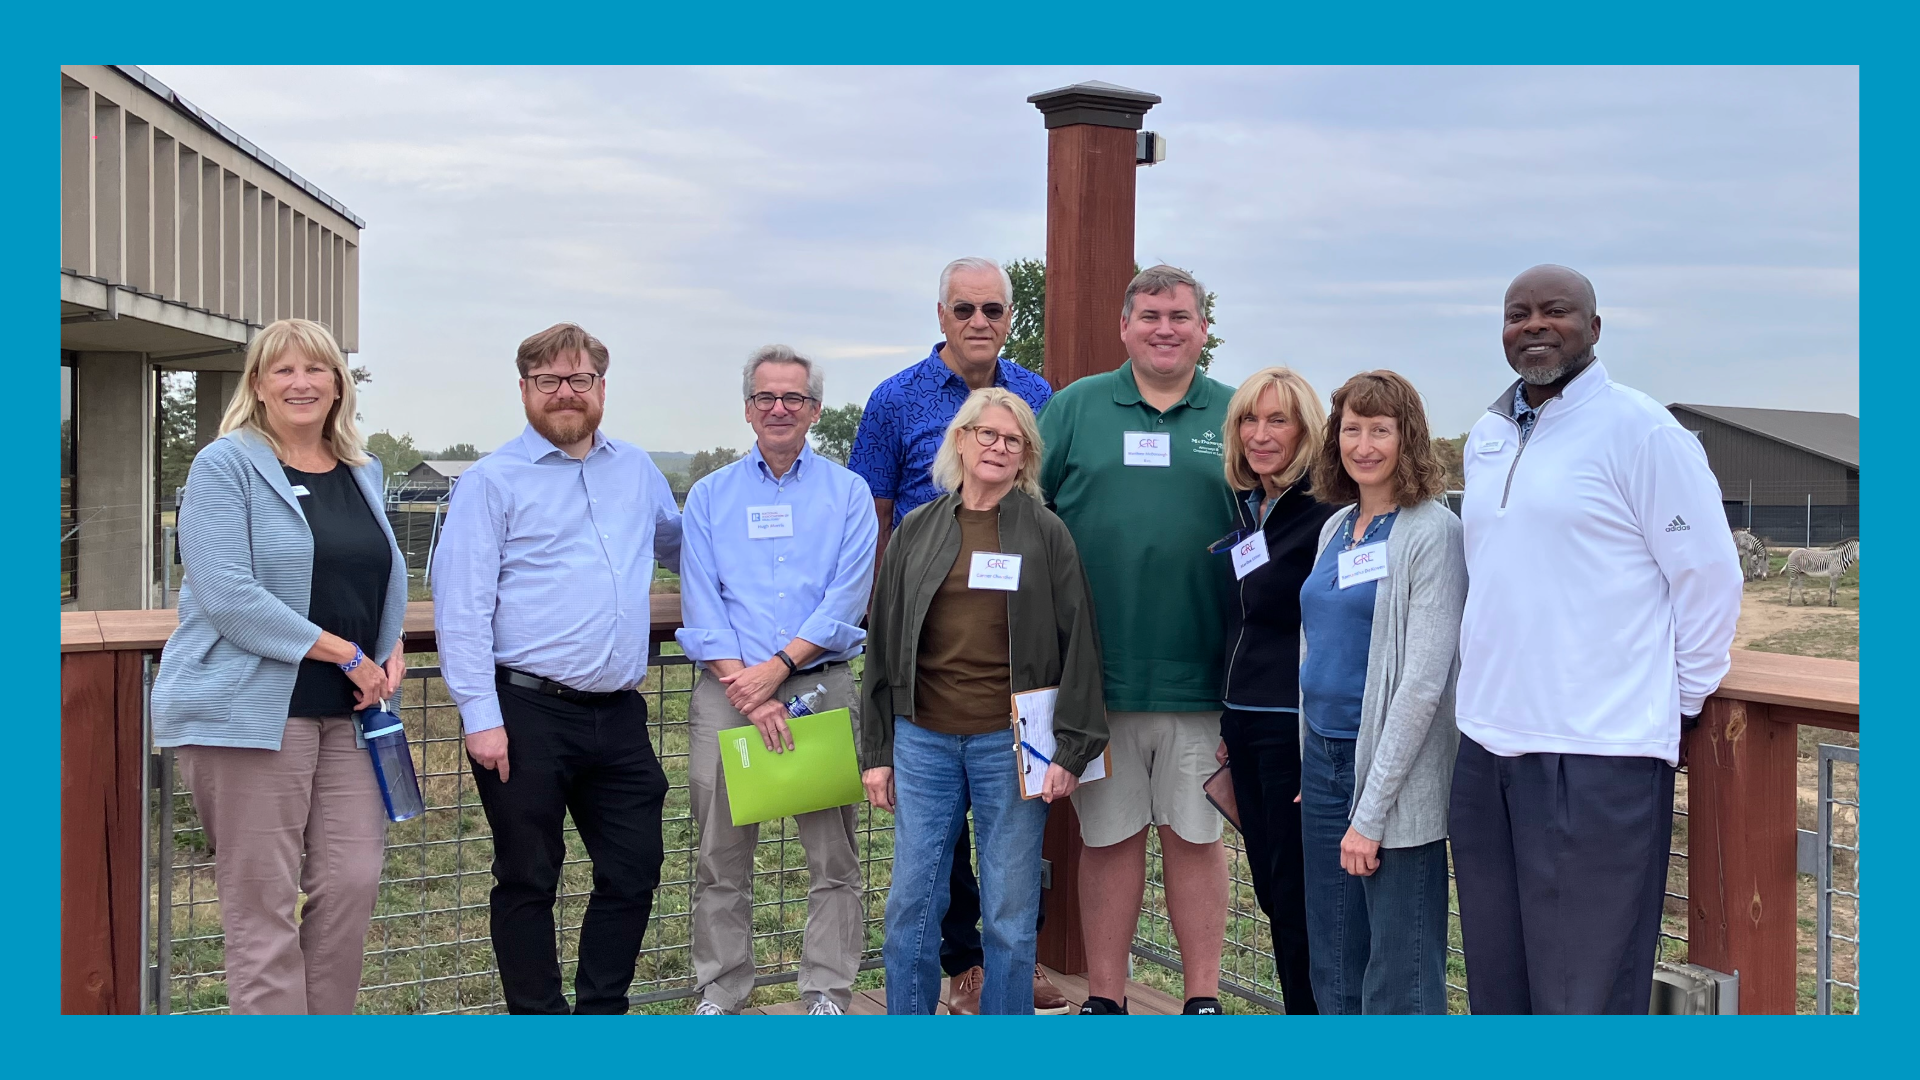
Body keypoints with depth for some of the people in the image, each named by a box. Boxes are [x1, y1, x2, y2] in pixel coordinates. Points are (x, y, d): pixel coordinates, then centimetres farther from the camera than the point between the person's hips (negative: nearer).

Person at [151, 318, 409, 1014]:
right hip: (254, 708, -6)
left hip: (349, 709, 6)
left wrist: (394, 652, 4)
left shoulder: (362, 472, 16)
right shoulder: (226, 465, -4)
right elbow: (227, 595, -14)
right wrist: (347, 654, -14)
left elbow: (387, 576, 25)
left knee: (353, 882, 1)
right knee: (262, 903, -3)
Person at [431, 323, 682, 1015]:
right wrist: (481, 716, -16)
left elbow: (677, 543, 35)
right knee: (528, 879, 6)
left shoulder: (638, 471, 13)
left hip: (619, 715, 5)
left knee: (634, 871, 9)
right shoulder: (493, 480, -3)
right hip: (528, 712, -5)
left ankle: (603, 1013, 25)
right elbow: (461, 606, -10)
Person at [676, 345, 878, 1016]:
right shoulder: (710, 496, 10)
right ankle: (719, 994, 17)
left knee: (832, 855, 1)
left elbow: (846, 602, -3)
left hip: (821, 686, -1)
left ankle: (828, 995, 12)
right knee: (722, 857, 5)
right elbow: (700, 604, 1)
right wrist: (748, 690, -11)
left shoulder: (847, 493, 7)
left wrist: (777, 667, -14)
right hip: (727, 691, 1)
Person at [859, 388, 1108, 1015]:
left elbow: (1079, 644, 1)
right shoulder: (917, 532, 10)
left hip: (1010, 744, -2)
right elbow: (884, 642, 11)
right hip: (923, 740, 2)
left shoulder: (1046, 534, 4)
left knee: (1011, 915, 4)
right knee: (911, 905, 4)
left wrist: (1071, 749, -6)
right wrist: (877, 751, 7)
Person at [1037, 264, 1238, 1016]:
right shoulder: (1074, 409, 6)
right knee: (1108, 835, 8)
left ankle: (1203, 998, 18)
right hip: (1096, 672, 0)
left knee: (1195, 834, 8)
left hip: (1200, 674, 0)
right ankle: (1105, 998, 19)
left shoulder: (1237, 417, 7)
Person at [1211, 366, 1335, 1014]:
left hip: (1296, 732, -8)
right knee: (1271, 889, 13)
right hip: (1247, 726, 8)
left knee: (1297, 899, 0)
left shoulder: (1323, 515, -13)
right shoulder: (1247, 509, 12)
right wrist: (1228, 725, 17)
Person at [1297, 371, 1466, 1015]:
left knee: (1398, 984, -1)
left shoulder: (1431, 532, -11)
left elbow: (1423, 679, -17)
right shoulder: (1335, 529, 11)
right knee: (1333, 971, 14)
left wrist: (1371, 813, -18)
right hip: (1323, 760, 7)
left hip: (1395, 776, -7)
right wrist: (1310, 768, 13)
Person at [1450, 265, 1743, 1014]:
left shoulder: (1639, 429, -7)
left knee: (1583, 993, 0)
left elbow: (1709, 577, -6)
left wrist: (1677, 703, -1)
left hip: (1598, 755, -7)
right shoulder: (1486, 439, 15)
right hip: (1487, 746, 7)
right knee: (1496, 981, 15)